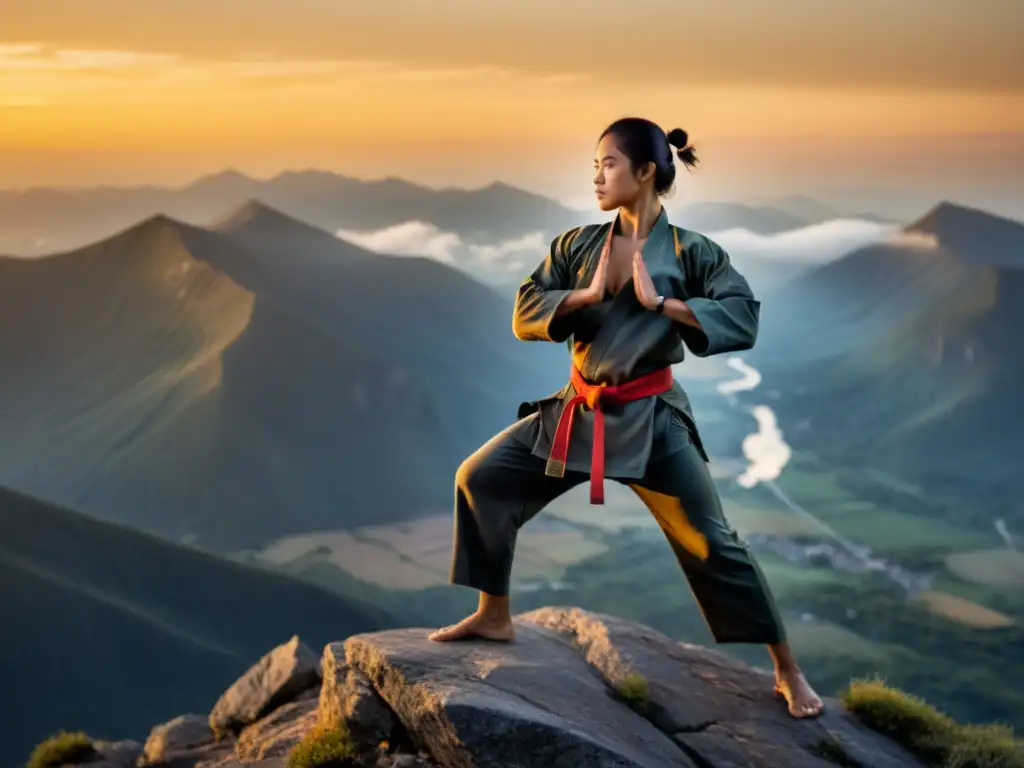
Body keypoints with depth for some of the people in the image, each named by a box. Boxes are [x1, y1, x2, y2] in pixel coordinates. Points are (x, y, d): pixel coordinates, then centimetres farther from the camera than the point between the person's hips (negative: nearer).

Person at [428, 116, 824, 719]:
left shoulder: (690, 251, -9)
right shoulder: (577, 245, 2)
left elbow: (744, 318, -18)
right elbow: (525, 314, -2)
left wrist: (659, 302, -22)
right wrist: (590, 292, -16)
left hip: (650, 419, -5)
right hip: (578, 411, 5)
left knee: (711, 544, -3)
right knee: (480, 479, 3)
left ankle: (788, 672, 11)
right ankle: (495, 617, 19)